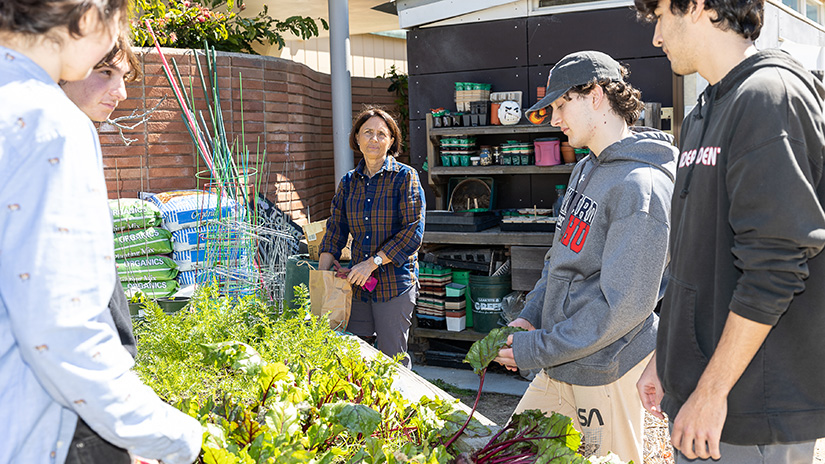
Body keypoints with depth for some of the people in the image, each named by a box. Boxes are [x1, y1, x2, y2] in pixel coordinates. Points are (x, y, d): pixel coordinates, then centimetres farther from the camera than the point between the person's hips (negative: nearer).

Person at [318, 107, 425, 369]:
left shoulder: (405, 177, -4)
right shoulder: (349, 182, 11)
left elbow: (413, 231, -11)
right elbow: (336, 229, 12)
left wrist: (373, 262, -17)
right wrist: (322, 274, 0)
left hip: (395, 284, -4)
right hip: (358, 284, 5)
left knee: (393, 361, 1)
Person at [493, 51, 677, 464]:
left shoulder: (640, 185, -21)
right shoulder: (586, 169, 11)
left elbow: (624, 305, -25)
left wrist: (540, 350, -19)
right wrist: (529, 316, 5)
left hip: (605, 372, -9)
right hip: (559, 368, 9)